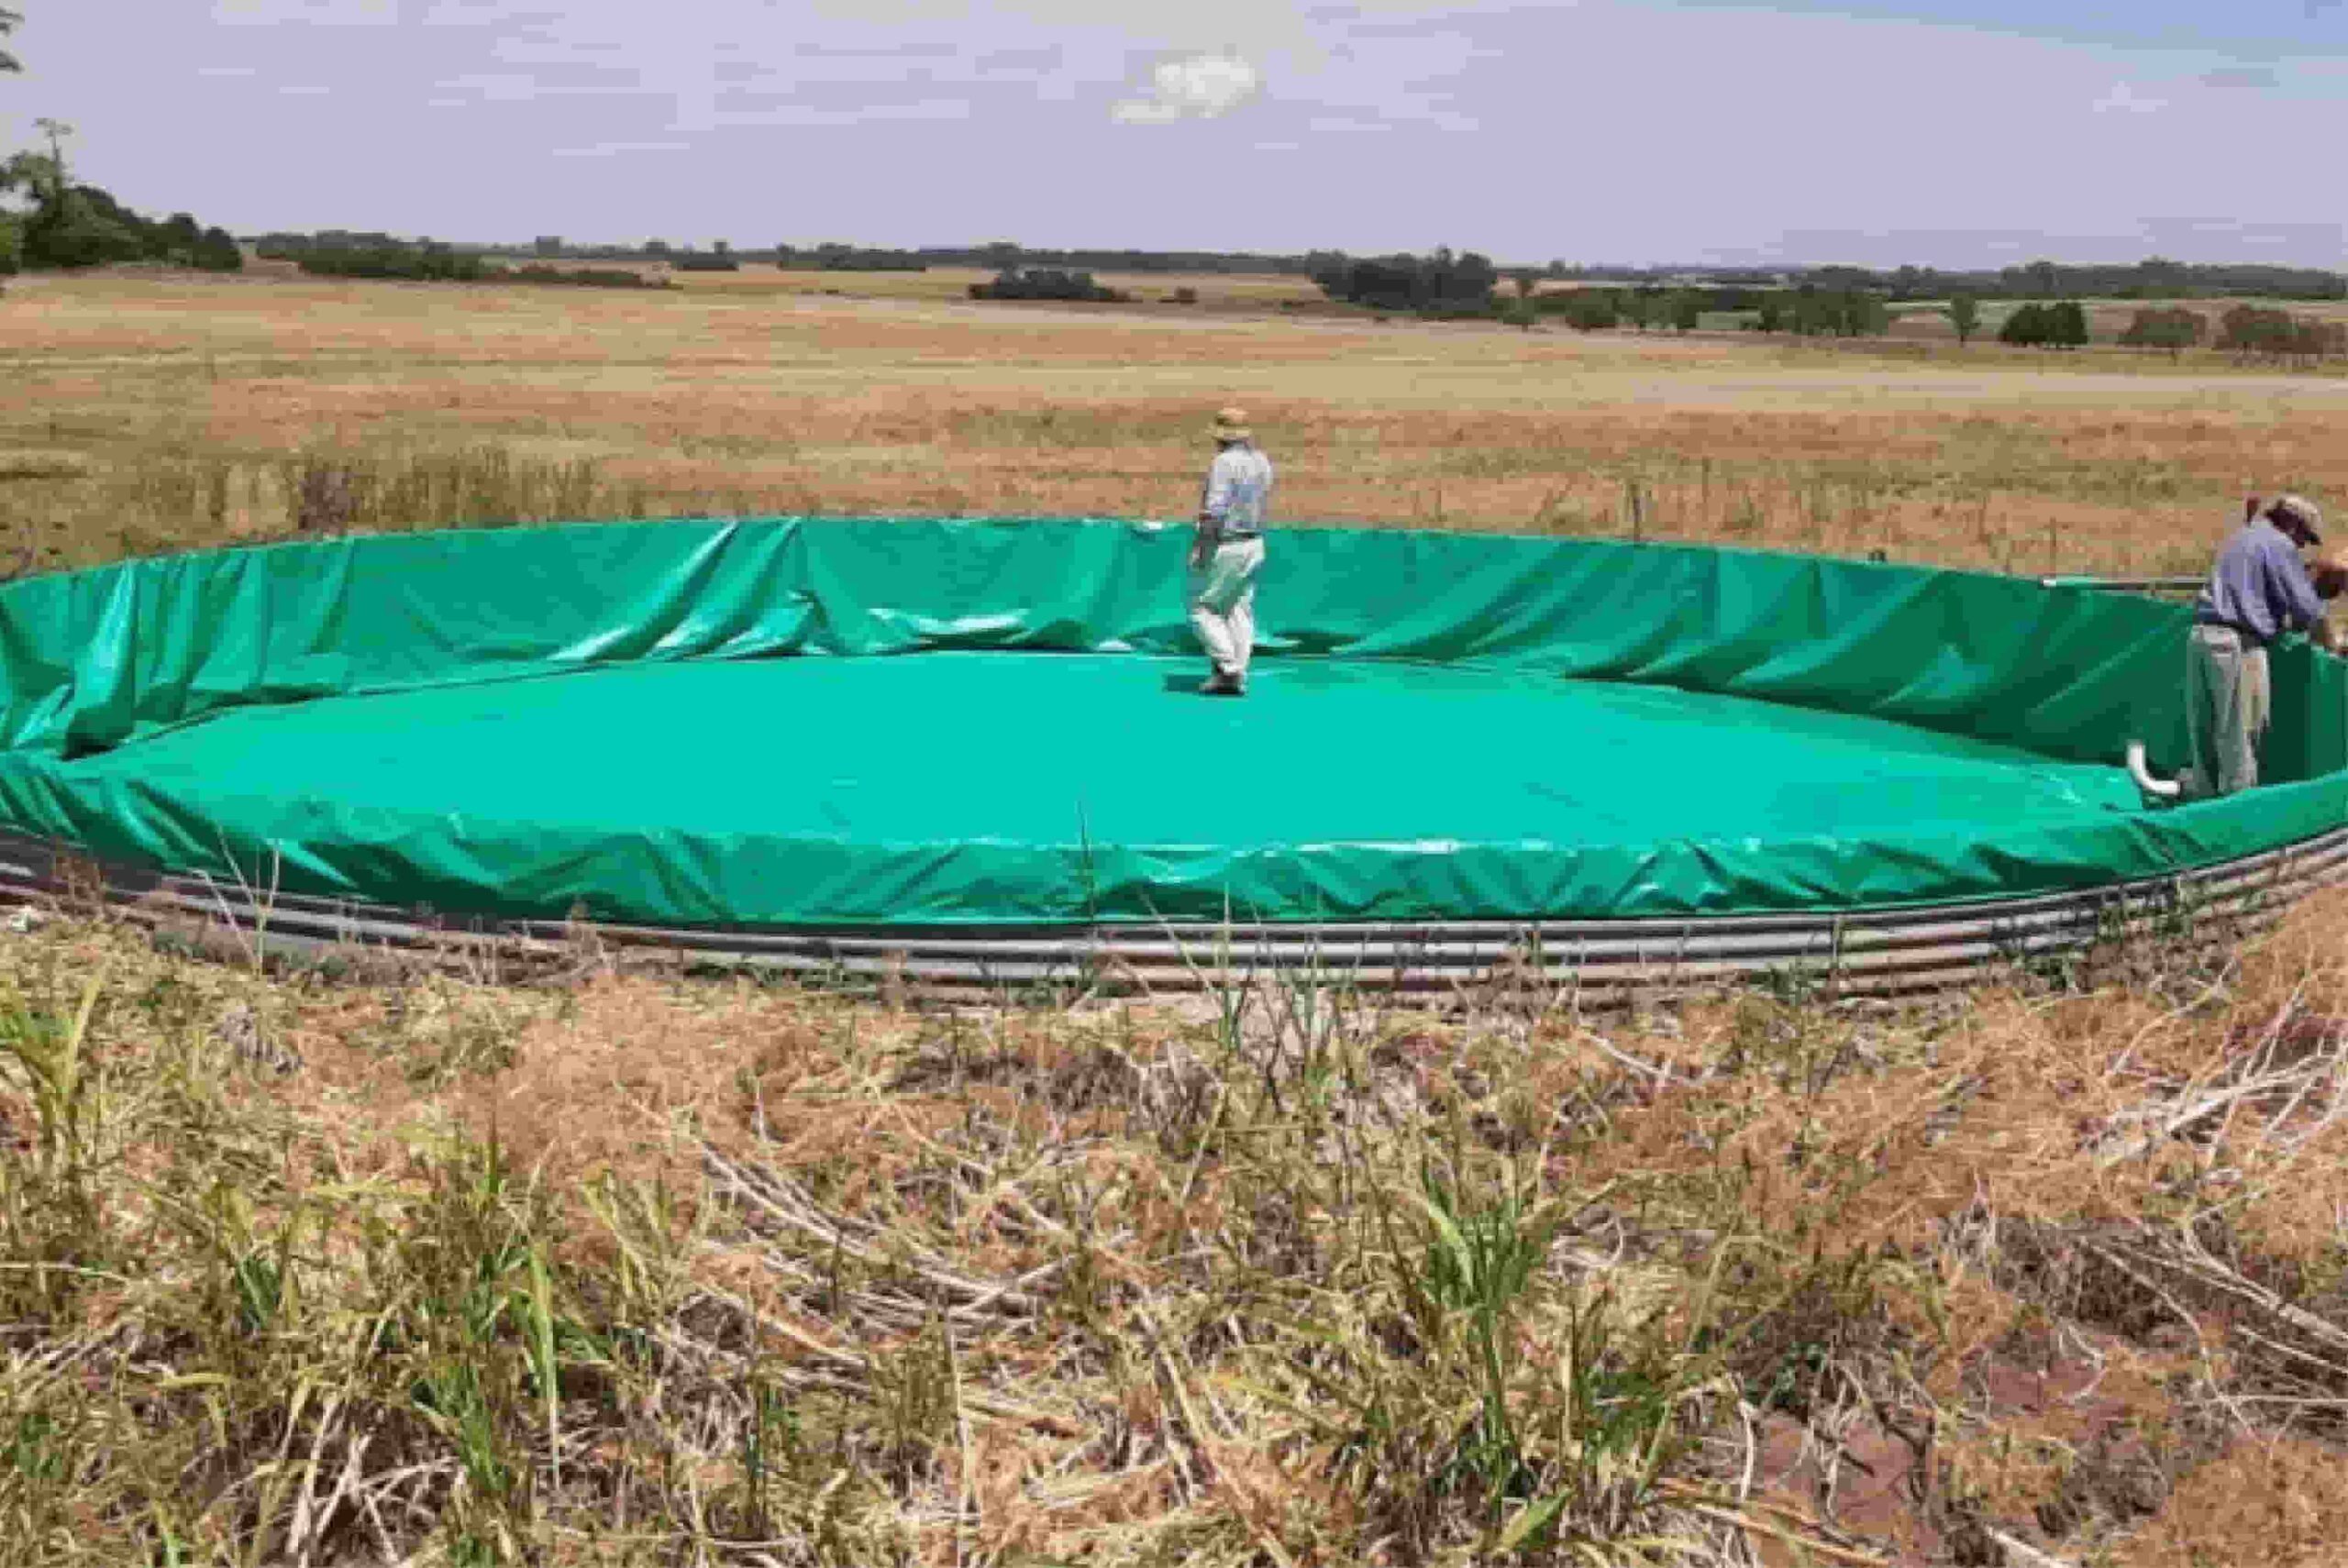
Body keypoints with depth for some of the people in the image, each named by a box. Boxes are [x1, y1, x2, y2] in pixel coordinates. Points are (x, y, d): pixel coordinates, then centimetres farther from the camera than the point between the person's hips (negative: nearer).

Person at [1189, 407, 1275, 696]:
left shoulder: (1225, 462, -17)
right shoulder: (1262, 461, 7)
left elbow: (1214, 510, -23)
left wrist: (1200, 546, -17)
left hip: (1224, 545, -8)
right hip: (1254, 544, 8)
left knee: (1202, 607, 3)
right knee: (1240, 610, 11)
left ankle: (1227, 667, -6)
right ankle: (1238, 678, 10)